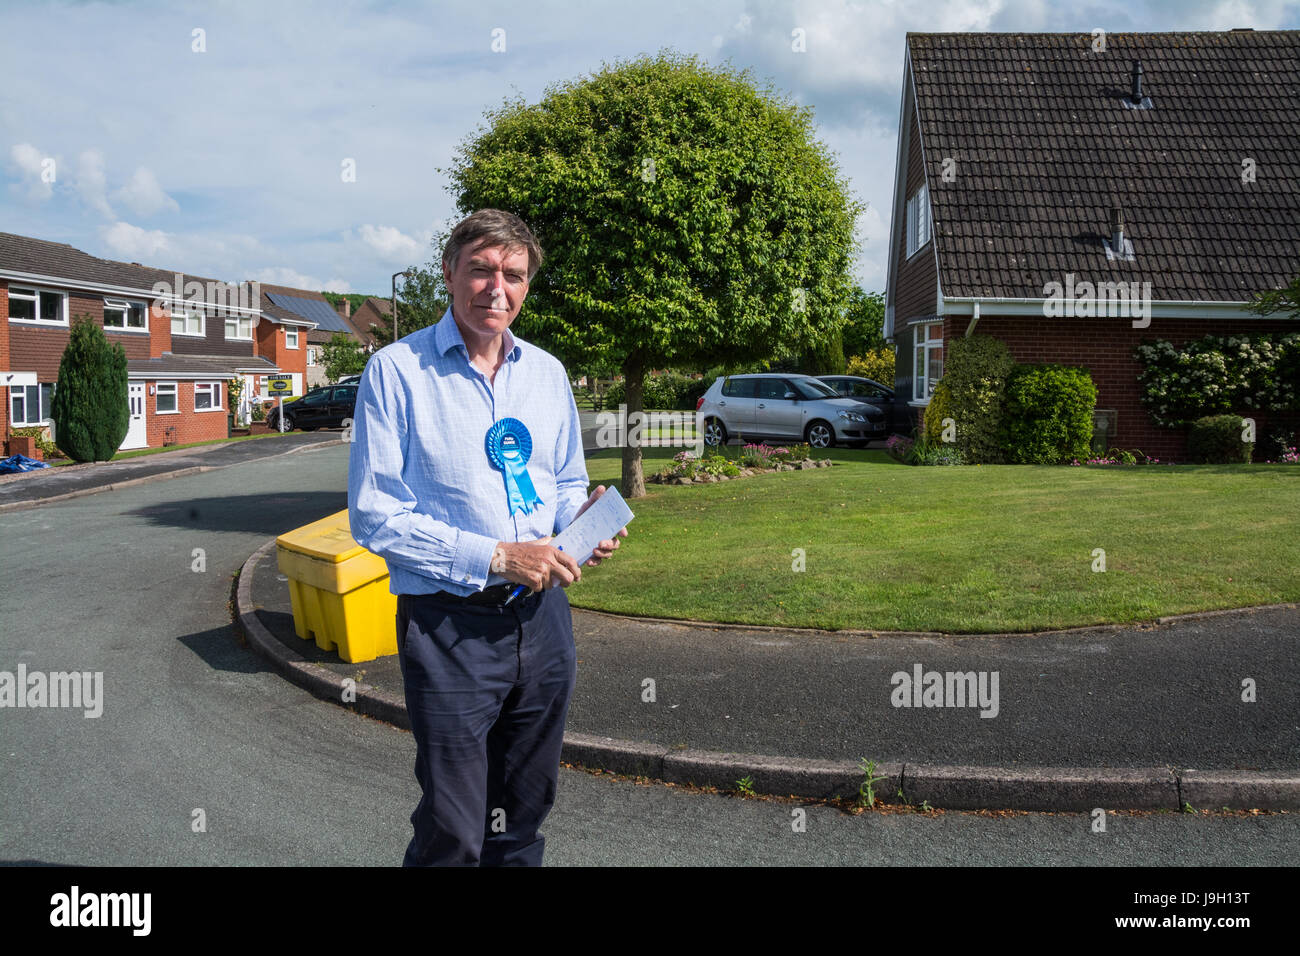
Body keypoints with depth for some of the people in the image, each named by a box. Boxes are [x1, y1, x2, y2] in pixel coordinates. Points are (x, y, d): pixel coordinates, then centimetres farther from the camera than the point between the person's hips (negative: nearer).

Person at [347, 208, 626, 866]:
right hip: (448, 623, -5)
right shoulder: (396, 371, -8)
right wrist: (496, 556, -18)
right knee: (452, 836, 3)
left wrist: (583, 516, -3)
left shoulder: (547, 373, 10)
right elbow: (375, 517, -13)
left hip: (541, 614, 6)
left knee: (524, 813, 20)